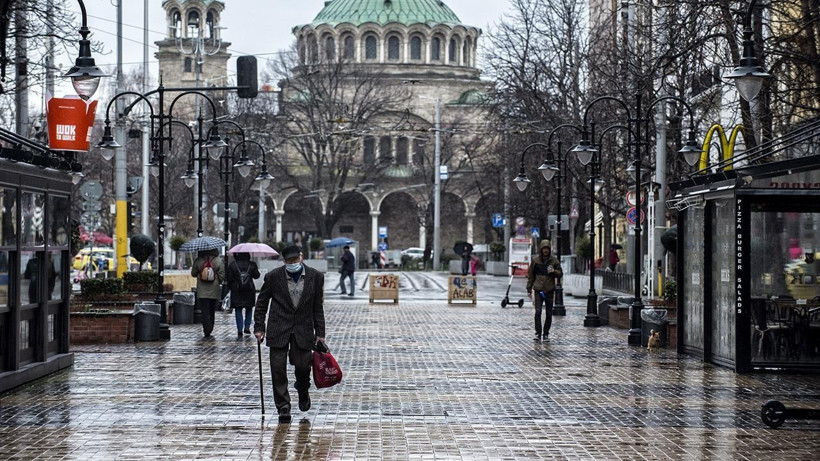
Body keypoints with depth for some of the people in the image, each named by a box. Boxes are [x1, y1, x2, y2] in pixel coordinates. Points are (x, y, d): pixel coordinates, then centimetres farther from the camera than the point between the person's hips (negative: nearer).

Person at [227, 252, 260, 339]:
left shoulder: (232, 266, -6)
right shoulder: (252, 265, -4)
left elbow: (229, 279, -3)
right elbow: (256, 276, 8)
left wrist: (230, 287, 13)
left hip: (237, 292, -1)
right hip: (249, 291, 1)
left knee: (238, 310, 3)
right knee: (249, 309, 18)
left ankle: (240, 331, -6)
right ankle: (247, 327, 13)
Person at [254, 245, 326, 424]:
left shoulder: (315, 277, -1)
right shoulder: (273, 277, -5)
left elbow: (318, 307, 5)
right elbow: (261, 303, 5)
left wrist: (319, 333, 3)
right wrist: (259, 327, 0)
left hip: (303, 330, 0)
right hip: (279, 330, 0)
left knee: (302, 365, -2)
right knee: (278, 369, -3)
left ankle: (303, 392, 30)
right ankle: (283, 408, 5)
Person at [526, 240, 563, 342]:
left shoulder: (554, 260, 4)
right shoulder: (535, 260, 4)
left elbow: (560, 274, 9)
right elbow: (530, 276, 10)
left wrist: (554, 271, -13)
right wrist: (529, 289, 7)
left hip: (549, 290, 1)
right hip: (538, 290, -1)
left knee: (549, 314, 5)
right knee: (538, 312, -12)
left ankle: (546, 334, 14)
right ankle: (538, 333, -9)